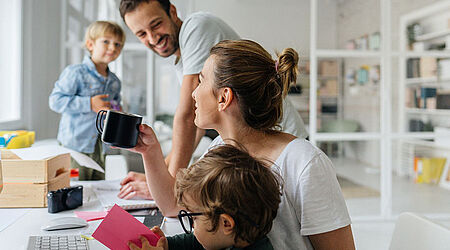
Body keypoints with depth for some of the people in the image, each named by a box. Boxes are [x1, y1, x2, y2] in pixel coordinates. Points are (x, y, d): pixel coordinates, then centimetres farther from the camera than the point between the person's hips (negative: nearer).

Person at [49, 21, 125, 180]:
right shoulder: (75, 73, -11)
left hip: (100, 149, 7)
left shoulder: (114, 82, 12)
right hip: (75, 148, -6)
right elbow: (55, 101, -17)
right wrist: (89, 104, -22)